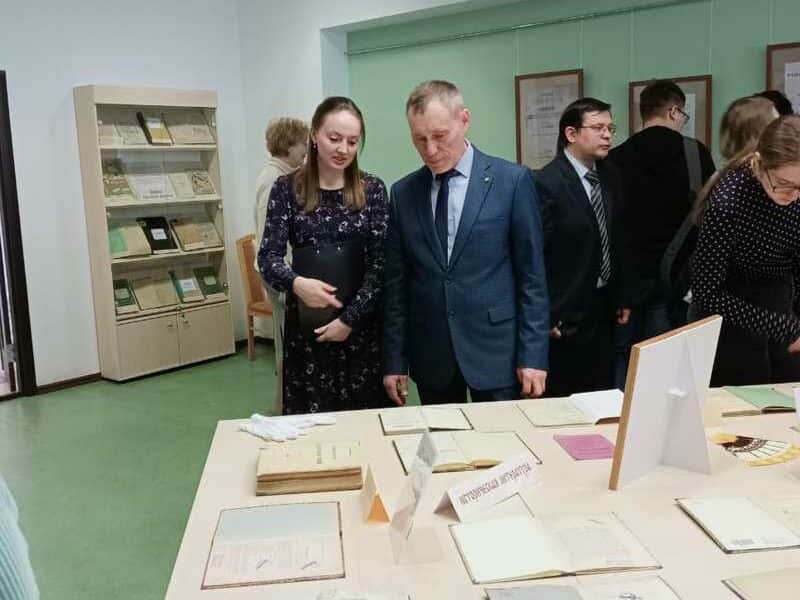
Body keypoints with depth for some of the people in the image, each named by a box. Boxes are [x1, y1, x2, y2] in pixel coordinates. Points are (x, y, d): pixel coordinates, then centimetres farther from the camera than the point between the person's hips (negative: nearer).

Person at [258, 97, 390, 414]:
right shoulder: (287, 188, -1)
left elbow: (380, 262, -4)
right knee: (309, 417, 7)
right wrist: (296, 283, -26)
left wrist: (349, 318, -13)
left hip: (362, 323, 0)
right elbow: (268, 257, -5)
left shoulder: (372, 189, 0)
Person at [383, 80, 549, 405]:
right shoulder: (403, 193, 5)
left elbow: (532, 275, -4)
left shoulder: (512, 181, -4)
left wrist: (533, 356, -7)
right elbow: (396, 283, 7)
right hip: (430, 359, 3)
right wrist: (394, 361, 4)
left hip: (497, 353, -2)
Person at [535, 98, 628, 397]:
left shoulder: (610, 176, 7)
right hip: (566, 317, -7)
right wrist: (545, 318, -14)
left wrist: (621, 298, 14)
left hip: (604, 308, 7)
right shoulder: (547, 183, -16)